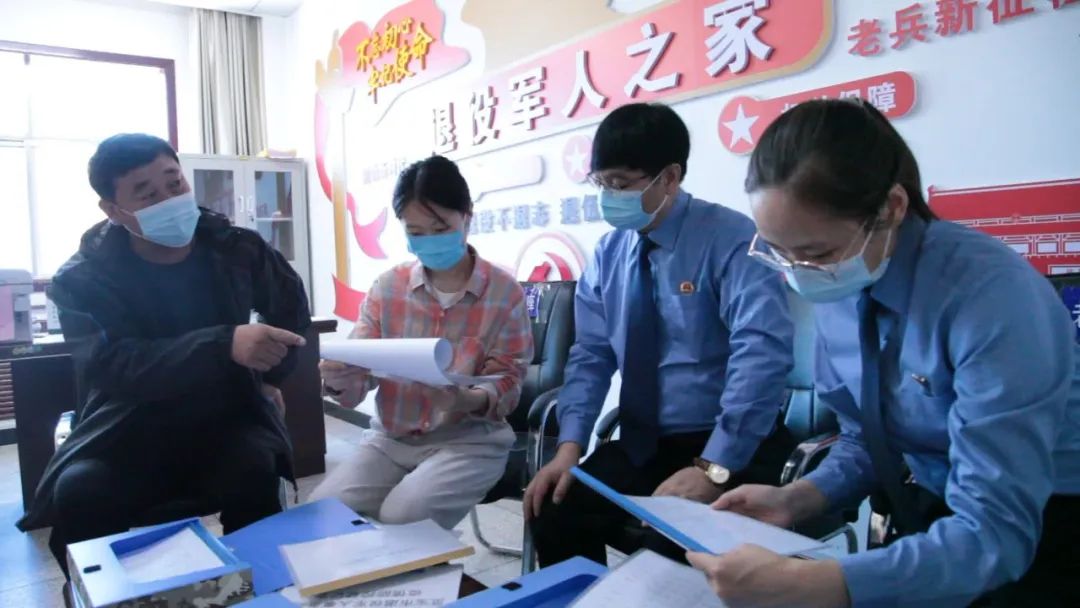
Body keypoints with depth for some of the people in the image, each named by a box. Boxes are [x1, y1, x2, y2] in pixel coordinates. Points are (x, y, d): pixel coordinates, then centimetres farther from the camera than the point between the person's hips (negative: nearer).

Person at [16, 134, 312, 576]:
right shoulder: (86, 279, -8)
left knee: (255, 470, -32)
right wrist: (225, 345, -42)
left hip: (227, 423, 1)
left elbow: (291, 309, 20)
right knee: (77, 493, -30)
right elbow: (114, 365, -27)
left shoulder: (235, 249, -1)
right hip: (127, 435, 0)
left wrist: (270, 375, 8)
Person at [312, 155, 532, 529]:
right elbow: (360, 371, 0)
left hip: (468, 440, -3)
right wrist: (338, 380, -25)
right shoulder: (387, 286, 3)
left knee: (402, 518, -27)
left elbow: (507, 385, -7)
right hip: (390, 438, 4)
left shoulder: (504, 293, -7)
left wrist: (469, 401, -30)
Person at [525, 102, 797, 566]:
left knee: (674, 546, -28)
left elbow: (762, 353, -25)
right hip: (642, 445, 6)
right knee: (554, 515, -10)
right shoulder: (609, 252, 5)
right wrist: (570, 446, -8)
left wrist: (713, 467, -32)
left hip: (730, 448, -5)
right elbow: (591, 355, 6)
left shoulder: (730, 239, -14)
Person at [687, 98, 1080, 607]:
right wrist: (796, 498, -13)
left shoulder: (989, 294, -26)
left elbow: (996, 531, -29)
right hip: (930, 522, 5)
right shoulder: (840, 286, -8)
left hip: (1038, 536, -5)